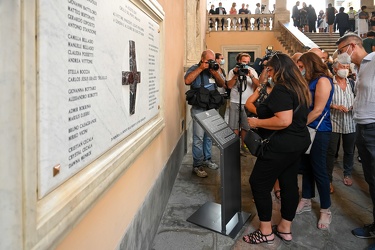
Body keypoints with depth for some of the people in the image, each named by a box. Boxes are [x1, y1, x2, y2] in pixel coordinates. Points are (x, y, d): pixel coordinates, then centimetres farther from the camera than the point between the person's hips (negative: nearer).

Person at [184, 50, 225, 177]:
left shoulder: (214, 69, 14)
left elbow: (222, 84, 7)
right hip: (199, 108, -6)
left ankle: (207, 159, 27)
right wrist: (201, 68, -17)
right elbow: (187, 81, -20)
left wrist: (215, 73, -8)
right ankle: (197, 165, 1)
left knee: (209, 136, 13)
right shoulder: (195, 68, -2)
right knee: (199, 137, -7)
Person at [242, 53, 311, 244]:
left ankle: (265, 232, 12)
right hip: (299, 142, 10)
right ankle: (285, 229, 27)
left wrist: (257, 123, -19)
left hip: (281, 146, -10)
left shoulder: (281, 89, -19)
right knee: (289, 183, 14)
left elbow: (284, 121, -29)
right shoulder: (299, 87, 12)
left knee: (259, 183, 1)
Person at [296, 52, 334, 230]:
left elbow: (318, 110, -18)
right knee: (306, 167, 14)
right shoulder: (309, 82, 15)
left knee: (319, 170, -1)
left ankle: (325, 210, 13)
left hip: (319, 132, -8)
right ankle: (306, 201, 27)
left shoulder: (323, 80, -12)